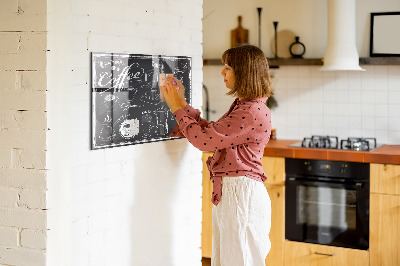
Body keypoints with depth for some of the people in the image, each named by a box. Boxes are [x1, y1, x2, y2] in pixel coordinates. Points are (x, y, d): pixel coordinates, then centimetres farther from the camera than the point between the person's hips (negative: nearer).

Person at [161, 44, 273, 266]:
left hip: (241, 194, -10)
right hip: (228, 192, 10)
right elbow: (210, 132, 17)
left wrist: (178, 108, -7)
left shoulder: (253, 112, -20)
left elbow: (204, 139, -19)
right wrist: (182, 103, 14)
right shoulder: (242, 106, 14)